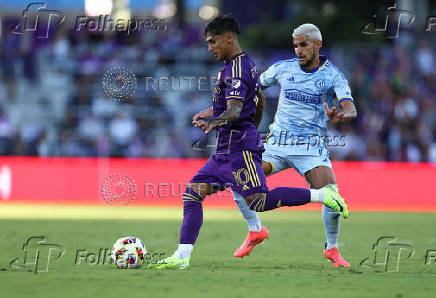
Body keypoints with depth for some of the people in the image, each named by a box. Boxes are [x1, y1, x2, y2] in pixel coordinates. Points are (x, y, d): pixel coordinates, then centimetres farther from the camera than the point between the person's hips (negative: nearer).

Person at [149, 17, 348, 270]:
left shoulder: (236, 69, -14)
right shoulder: (246, 64, 17)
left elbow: (235, 111, -26)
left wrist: (214, 122, -45)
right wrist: (213, 112, 42)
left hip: (239, 146, -10)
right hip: (226, 148, 10)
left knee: (258, 201, -16)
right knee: (193, 194, 3)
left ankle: (321, 195, -8)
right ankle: (182, 257, -2)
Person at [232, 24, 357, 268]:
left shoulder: (333, 75, -5)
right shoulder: (283, 69, 3)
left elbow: (351, 109, -16)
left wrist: (341, 115, -41)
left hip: (312, 147, -3)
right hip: (277, 144, 3)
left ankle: (332, 248, 4)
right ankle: (256, 231, 11)